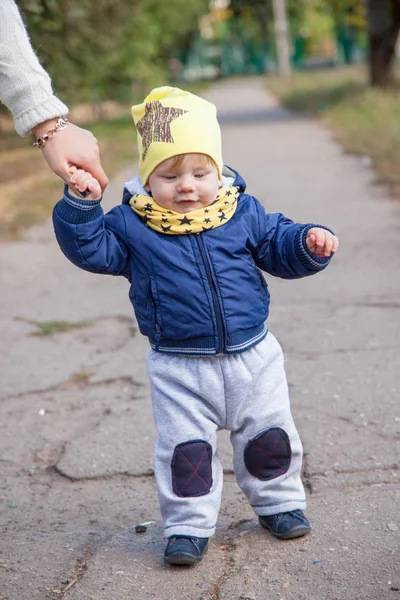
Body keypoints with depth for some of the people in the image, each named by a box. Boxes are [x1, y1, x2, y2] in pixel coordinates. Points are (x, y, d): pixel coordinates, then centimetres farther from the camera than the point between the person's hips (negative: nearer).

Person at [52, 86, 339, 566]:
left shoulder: (243, 213, 0)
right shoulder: (132, 225, -4)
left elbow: (279, 248, 7)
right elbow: (90, 248, -8)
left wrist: (309, 243, -13)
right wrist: (81, 204, -23)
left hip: (251, 355, 2)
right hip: (179, 369, -2)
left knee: (269, 435, 13)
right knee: (185, 449, 0)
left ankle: (278, 501, 35)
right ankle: (189, 523, 16)